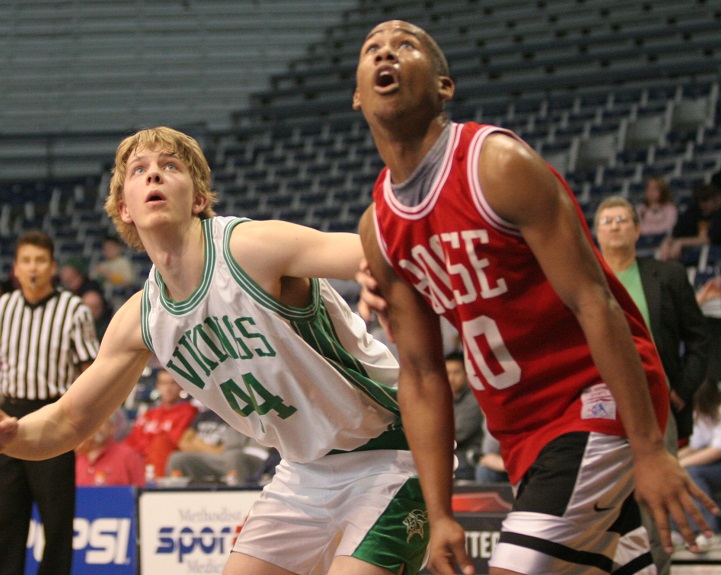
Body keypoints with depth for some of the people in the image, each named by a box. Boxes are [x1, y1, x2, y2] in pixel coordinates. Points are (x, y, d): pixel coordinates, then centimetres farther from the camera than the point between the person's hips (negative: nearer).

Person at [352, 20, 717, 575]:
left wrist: (649, 449, -23)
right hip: (522, 426, 8)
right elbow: (420, 374, 8)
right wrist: (439, 514, 2)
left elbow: (593, 304, -19)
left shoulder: (499, 164, -17)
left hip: (599, 398, -8)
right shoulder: (378, 229, 5)